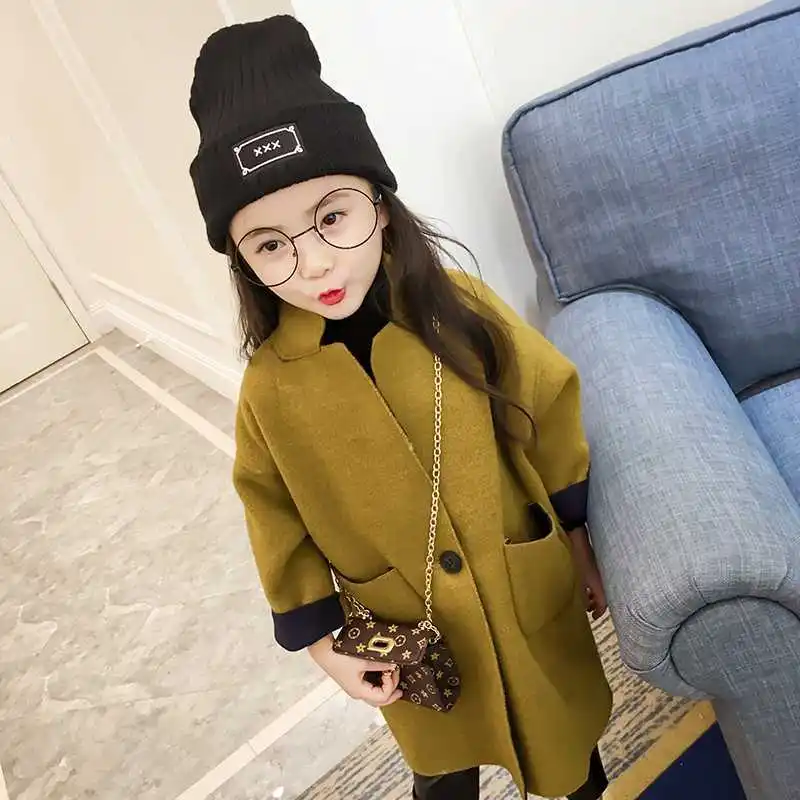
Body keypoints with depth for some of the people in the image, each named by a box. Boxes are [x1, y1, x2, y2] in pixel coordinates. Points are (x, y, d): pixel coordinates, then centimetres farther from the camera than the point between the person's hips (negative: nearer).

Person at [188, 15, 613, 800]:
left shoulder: (461, 310, -19)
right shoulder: (271, 387, -18)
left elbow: (551, 420, -7)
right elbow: (281, 525, -6)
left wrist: (584, 546, 1)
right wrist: (320, 639, -2)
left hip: (532, 592, 1)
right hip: (411, 631, 0)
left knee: (566, 727, 26)